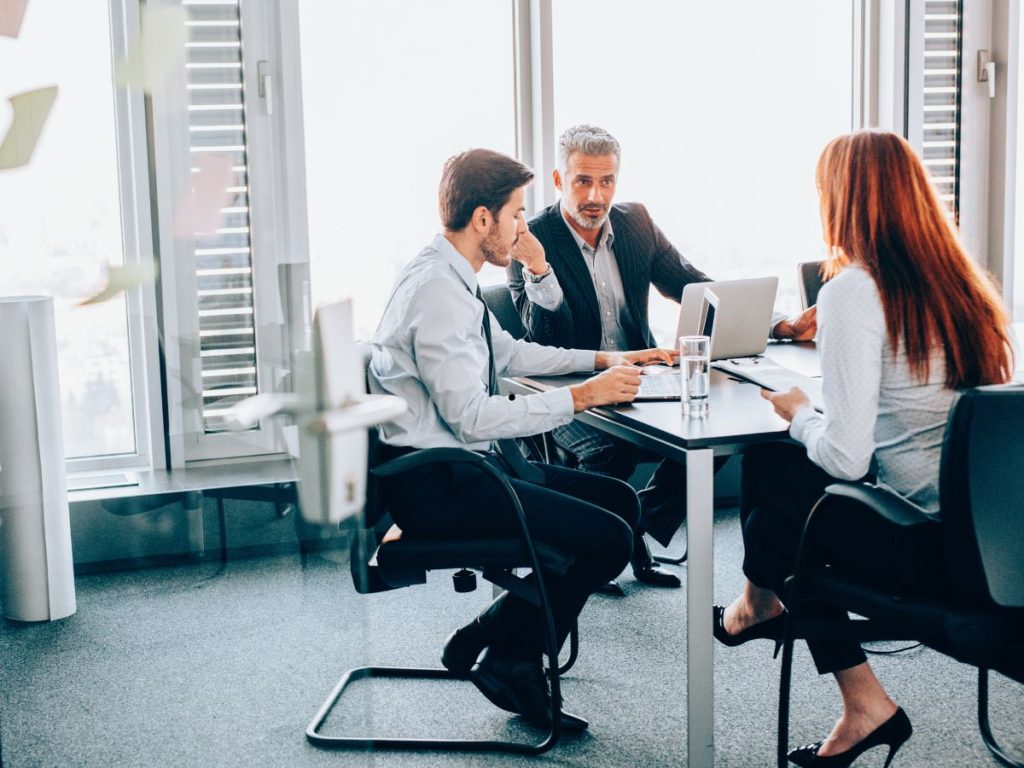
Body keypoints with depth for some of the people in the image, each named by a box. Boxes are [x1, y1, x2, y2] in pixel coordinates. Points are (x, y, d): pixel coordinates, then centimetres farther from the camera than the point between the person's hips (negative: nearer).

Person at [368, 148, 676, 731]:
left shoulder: (452, 278, 11)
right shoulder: (437, 292, -20)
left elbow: (509, 354, 25)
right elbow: (472, 417, -24)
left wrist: (603, 359, 16)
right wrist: (582, 396, -19)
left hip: (470, 460, 11)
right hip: (435, 486, -10)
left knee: (621, 501, 9)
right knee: (607, 538, -16)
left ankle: (516, 658, 10)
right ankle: (499, 653, 4)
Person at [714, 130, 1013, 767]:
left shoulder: (853, 291, -15)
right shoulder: (960, 280, 7)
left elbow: (846, 458, -19)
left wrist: (799, 413, 1)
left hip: (925, 546, -7)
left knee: (768, 468, 11)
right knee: (785, 480, 19)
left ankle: (760, 605, 41)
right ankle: (862, 707, 20)